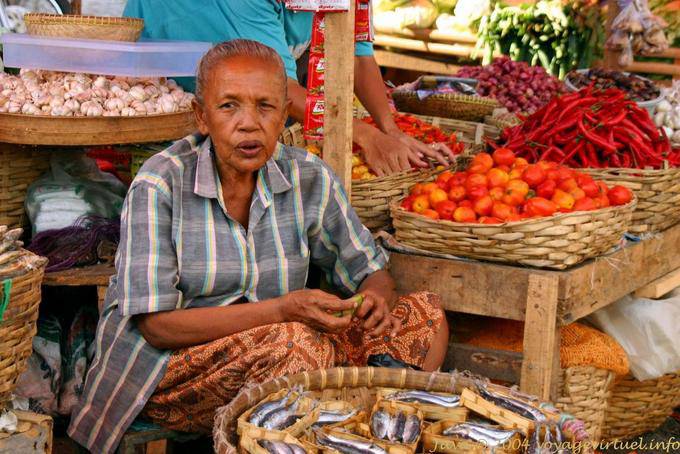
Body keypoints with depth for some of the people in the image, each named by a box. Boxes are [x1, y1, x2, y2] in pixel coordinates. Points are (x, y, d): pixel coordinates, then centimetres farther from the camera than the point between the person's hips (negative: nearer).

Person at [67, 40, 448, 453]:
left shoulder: (309, 179, -3)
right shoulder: (162, 184, -15)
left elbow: (371, 272, 8)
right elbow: (157, 325, -20)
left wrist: (376, 298, -18)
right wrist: (284, 309, -28)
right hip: (163, 364, -5)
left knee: (426, 315, -7)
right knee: (295, 344, -34)